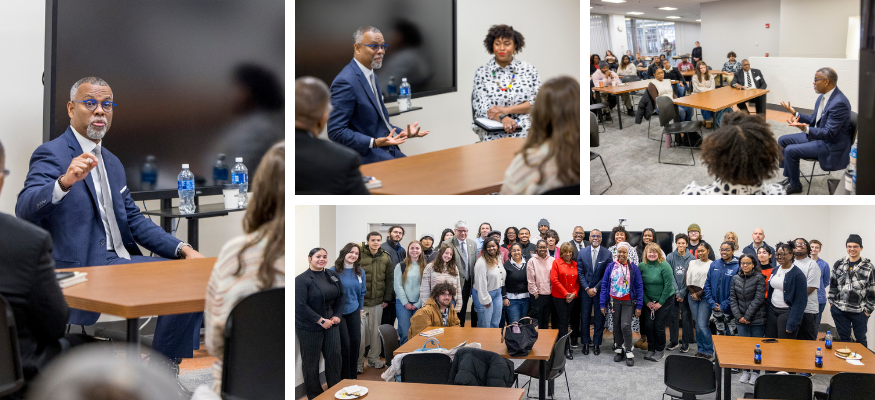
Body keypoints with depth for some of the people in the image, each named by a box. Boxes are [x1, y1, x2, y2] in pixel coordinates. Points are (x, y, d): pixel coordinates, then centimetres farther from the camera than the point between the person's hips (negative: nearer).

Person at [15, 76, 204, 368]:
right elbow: (25, 210, -20)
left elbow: (133, 220, 21)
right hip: (82, 269, -8)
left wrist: (182, 249, 6)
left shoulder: (112, 163, 21)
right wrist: (65, 181, -41)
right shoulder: (52, 154, -4)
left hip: (120, 261, 8)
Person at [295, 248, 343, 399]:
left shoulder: (333, 275, 8)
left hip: (331, 324, 5)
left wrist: (337, 316, 0)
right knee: (311, 361, 5)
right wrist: (321, 321, -17)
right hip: (310, 328, -5)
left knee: (334, 357, 7)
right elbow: (301, 306, -17)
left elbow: (341, 296, 14)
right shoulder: (301, 279, -11)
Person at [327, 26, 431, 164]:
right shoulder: (346, 81, -15)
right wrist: (375, 142, -25)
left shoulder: (373, 77, 16)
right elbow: (336, 132, -19)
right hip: (365, 155, -9)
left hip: (387, 150, 9)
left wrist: (403, 132, 9)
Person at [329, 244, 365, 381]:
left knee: (356, 341, 4)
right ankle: (344, 377, 11)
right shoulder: (334, 271, -10)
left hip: (353, 311, 4)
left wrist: (360, 309, 16)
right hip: (338, 312, -4)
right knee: (344, 343, -5)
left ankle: (352, 376, 20)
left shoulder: (360, 272, 3)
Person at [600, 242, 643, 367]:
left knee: (625, 325, -13)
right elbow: (604, 285, 4)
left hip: (628, 302, -2)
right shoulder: (611, 267, 2)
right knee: (616, 326, 9)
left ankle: (629, 353, -2)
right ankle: (619, 350, 23)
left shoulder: (633, 267, -2)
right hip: (615, 301, 3)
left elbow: (639, 286, -1)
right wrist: (603, 304, 0)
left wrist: (639, 305, -5)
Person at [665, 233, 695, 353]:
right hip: (673, 292, 1)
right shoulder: (670, 257, 0)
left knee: (686, 317, 3)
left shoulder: (691, 259, -2)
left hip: (686, 293, -1)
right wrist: (676, 291, -11)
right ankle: (673, 341, 19)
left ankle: (685, 342, 14)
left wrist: (682, 293, -10)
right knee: (673, 317, 7)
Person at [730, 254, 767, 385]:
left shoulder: (759, 278, -5)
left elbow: (758, 299, -10)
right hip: (741, 319, 3)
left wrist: (747, 316, -11)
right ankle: (746, 371, 18)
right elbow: (733, 299, 7)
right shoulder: (736, 279, 7)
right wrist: (738, 316, -4)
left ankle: (755, 372, 14)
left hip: (757, 319, -3)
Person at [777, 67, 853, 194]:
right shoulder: (823, 97, 2)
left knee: (790, 150, -19)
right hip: (817, 135, 10)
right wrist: (794, 113, 4)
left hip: (831, 145, -10)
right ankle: (789, 177, 17)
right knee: (782, 141, 9)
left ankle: (794, 185, 1)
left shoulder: (839, 103, -27)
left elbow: (829, 133, -29)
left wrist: (805, 129, -41)